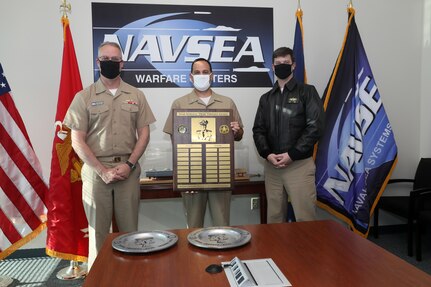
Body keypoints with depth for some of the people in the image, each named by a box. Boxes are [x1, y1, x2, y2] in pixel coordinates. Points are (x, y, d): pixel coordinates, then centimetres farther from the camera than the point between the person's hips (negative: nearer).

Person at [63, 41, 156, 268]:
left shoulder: (136, 96, 7)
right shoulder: (84, 97, 2)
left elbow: (144, 134, 5)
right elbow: (77, 141, -2)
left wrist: (129, 165, -8)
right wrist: (103, 170, -10)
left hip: (128, 170, 1)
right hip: (96, 170, -1)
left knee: (129, 229, 8)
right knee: (98, 230, 8)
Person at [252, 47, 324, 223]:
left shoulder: (307, 92, 3)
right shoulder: (266, 98, 15)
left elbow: (315, 126, -7)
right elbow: (258, 130, 10)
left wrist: (291, 154, -14)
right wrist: (267, 154, -8)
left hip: (300, 164, -4)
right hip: (271, 165, 4)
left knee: (304, 218, -2)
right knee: (274, 217, 10)